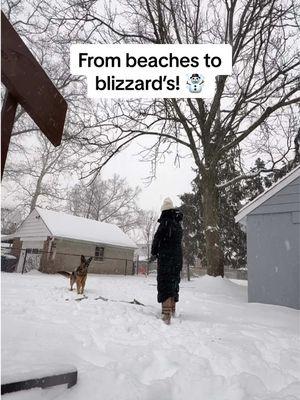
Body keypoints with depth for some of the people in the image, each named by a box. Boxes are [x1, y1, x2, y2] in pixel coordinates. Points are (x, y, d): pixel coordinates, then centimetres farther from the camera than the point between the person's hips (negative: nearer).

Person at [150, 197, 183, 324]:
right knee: (173, 283, 18)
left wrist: (153, 253, 1)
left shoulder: (165, 223, -13)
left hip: (165, 257, -7)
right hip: (178, 258, 8)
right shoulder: (178, 225, 10)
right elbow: (178, 241, 13)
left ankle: (166, 314, -11)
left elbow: (157, 239, -12)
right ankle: (172, 309, 32)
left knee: (165, 284, -6)